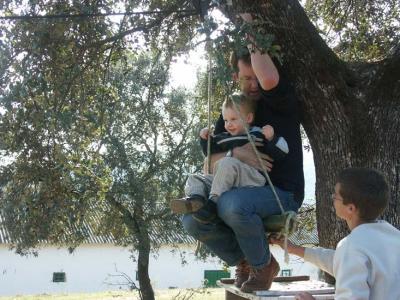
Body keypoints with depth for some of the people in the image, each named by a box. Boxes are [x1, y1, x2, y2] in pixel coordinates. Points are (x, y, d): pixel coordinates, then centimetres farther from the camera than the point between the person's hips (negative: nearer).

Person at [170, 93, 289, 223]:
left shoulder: (258, 135, 6)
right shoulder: (224, 138, 24)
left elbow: (280, 153, -1)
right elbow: (211, 153, 36)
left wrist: (272, 138, -17)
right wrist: (205, 139, 19)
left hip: (252, 178, -8)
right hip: (229, 181, 8)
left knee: (227, 163, -34)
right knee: (194, 179, 5)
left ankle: (213, 202, -36)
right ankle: (195, 198, -30)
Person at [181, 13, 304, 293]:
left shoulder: (282, 100, -6)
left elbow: (269, 79, -33)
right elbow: (210, 161, 3)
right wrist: (235, 153, -21)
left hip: (283, 193, -6)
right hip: (244, 192, 6)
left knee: (233, 205, -36)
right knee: (193, 219, -16)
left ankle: (263, 264, -9)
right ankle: (244, 260, 7)